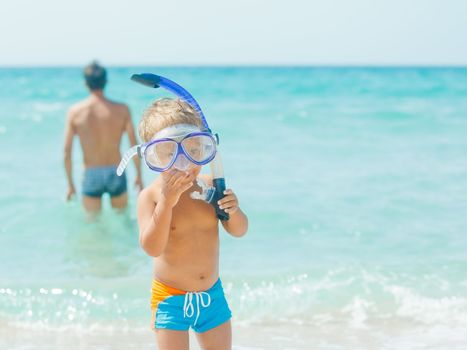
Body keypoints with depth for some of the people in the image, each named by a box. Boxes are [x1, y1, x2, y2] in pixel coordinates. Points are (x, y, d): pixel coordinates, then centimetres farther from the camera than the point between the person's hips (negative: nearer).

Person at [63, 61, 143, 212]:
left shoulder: (75, 111, -5)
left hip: (91, 176, 0)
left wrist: (70, 184, 6)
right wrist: (139, 175, 11)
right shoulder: (122, 110, -6)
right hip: (116, 174, 0)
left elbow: (67, 151, -4)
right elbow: (134, 146, -3)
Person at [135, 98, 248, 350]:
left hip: (212, 295, 4)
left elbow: (239, 231, 1)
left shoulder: (210, 186, -4)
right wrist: (167, 202, -34)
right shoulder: (151, 196, -16)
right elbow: (152, 248, -26)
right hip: (170, 298, -4)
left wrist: (233, 210, -22)